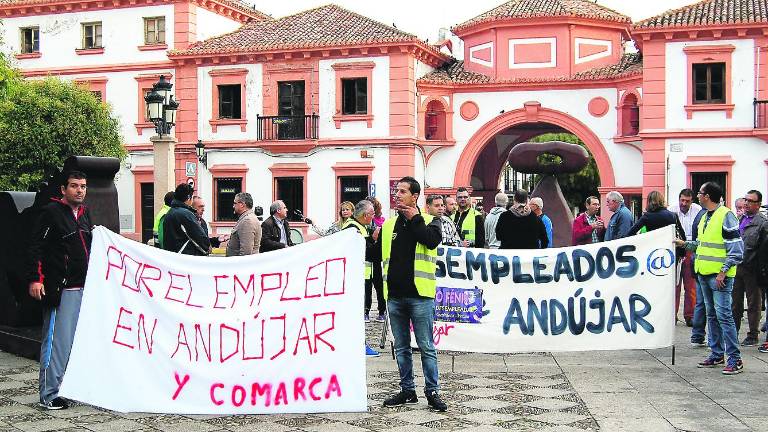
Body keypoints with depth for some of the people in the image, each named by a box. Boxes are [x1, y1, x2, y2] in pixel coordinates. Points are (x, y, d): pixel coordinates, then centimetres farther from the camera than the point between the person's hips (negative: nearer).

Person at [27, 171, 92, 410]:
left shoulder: (85, 213, 17)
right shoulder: (51, 212, -6)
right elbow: (36, 247, -10)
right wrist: (35, 279, -16)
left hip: (83, 287, 8)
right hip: (60, 289, -8)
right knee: (57, 340, -7)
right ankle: (49, 395, 0)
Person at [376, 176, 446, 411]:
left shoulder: (429, 220, 3)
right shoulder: (388, 224, 14)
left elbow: (432, 240, -19)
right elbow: (377, 254, 20)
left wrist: (414, 219, -10)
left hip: (419, 295, -5)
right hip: (395, 295, 5)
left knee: (426, 346, -1)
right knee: (401, 347, 12)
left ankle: (432, 392, 7)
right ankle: (407, 391, 21)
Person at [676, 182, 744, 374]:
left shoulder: (726, 216, -12)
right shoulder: (705, 217, 15)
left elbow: (736, 249, -15)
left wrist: (723, 272, -19)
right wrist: (685, 244, 13)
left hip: (719, 275, -9)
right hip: (704, 273, 9)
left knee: (723, 315, -10)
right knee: (711, 315, 13)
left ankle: (735, 359, -5)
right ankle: (717, 354, 21)